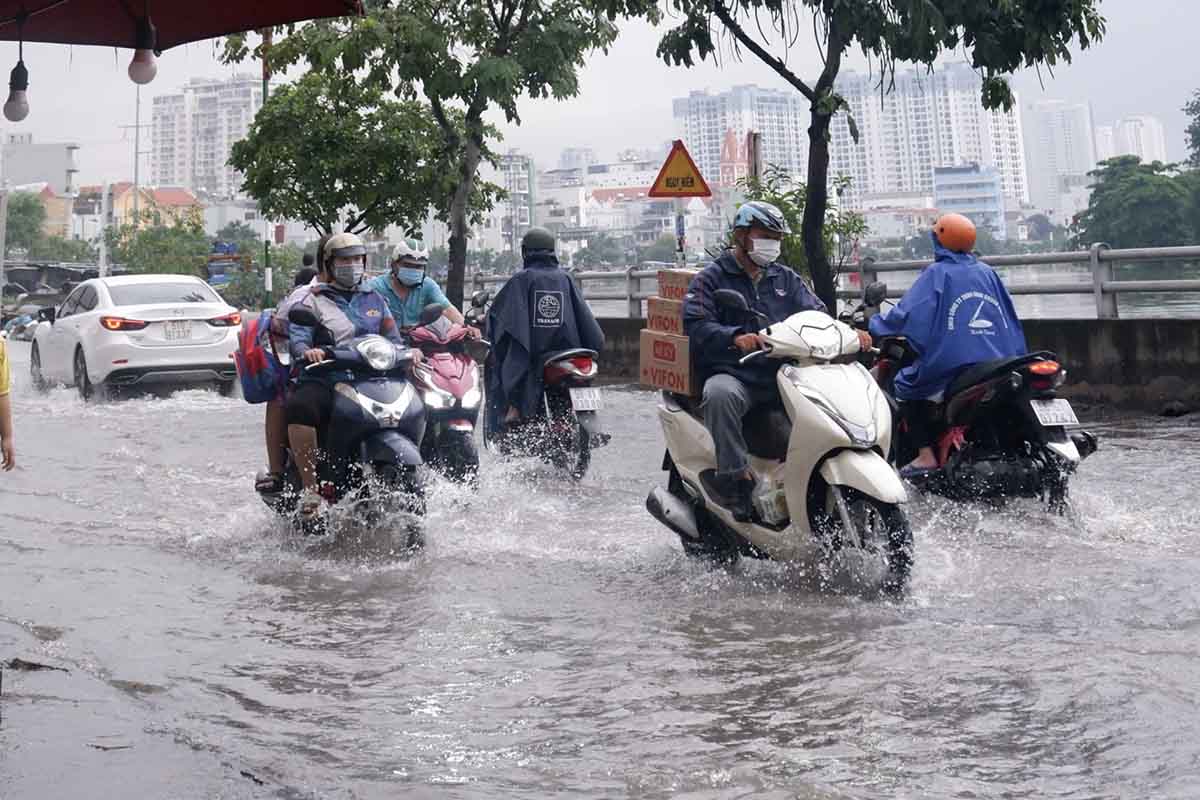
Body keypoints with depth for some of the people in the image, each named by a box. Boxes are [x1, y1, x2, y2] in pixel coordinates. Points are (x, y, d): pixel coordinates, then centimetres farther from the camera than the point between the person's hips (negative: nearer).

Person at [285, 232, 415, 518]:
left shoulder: (375, 299, 24)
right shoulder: (312, 301, 12)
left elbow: (392, 339, 17)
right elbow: (296, 337, -3)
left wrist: (408, 351, -6)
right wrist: (306, 351, -27)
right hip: (324, 381, -3)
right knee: (298, 407, -37)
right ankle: (311, 489, -30)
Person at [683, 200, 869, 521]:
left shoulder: (786, 279, 22)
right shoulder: (711, 279, 6)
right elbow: (695, 325, -11)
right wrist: (735, 337, -30)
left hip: (783, 375, 5)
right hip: (735, 376, -5)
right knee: (720, 393, -39)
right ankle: (735, 478, -31)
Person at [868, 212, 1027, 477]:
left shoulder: (937, 273, -3)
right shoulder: (987, 272, 14)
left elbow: (907, 312, -11)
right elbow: (1011, 319, 19)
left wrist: (873, 327, 1)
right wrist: (1016, 361, 26)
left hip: (954, 364, -6)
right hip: (999, 365, 6)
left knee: (905, 385, 10)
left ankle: (925, 453, -6)